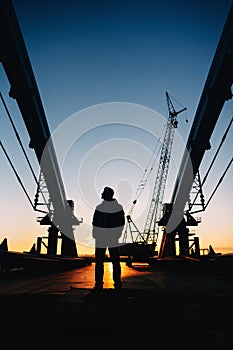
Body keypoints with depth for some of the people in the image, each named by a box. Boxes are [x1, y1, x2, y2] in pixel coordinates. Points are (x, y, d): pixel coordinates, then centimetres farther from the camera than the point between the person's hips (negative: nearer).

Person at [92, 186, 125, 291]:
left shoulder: (99, 208, -17)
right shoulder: (119, 207, -4)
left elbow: (95, 224, -11)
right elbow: (122, 223, 3)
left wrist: (95, 235, 4)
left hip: (101, 240, -3)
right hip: (114, 239, 3)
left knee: (99, 262, 8)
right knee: (116, 261, 12)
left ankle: (99, 283, 12)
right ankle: (117, 283, 17)